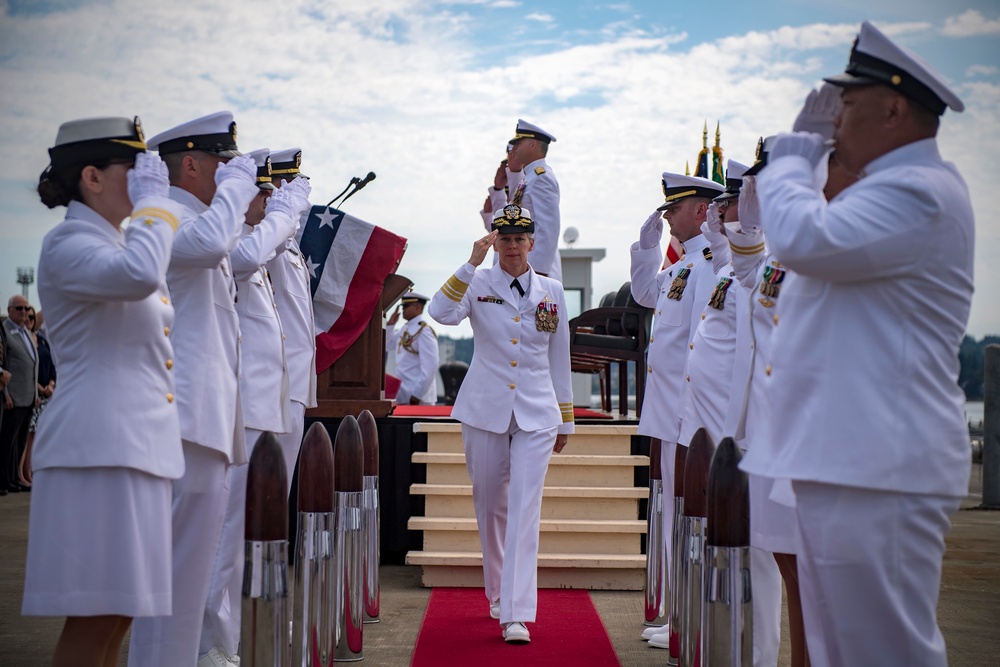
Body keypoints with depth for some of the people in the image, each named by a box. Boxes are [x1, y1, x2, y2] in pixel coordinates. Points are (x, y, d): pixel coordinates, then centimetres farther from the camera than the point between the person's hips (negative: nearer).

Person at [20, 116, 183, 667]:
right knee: (94, 617, -7)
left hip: (136, 445, 9)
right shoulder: (67, 245, -9)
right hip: (100, 447, -9)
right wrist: (154, 201, -14)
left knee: (117, 611, 11)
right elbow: (139, 275, -29)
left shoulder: (114, 245, 20)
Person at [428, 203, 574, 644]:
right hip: (485, 410, 0)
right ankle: (498, 594, 32)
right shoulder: (478, 285, 1)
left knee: (525, 508, -10)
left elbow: (559, 360, 12)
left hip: (536, 414, 0)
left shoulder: (551, 291, 7)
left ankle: (517, 614, -12)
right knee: (490, 506, 11)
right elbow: (441, 313, -19)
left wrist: (565, 420, 13)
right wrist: (471, 263, -22)